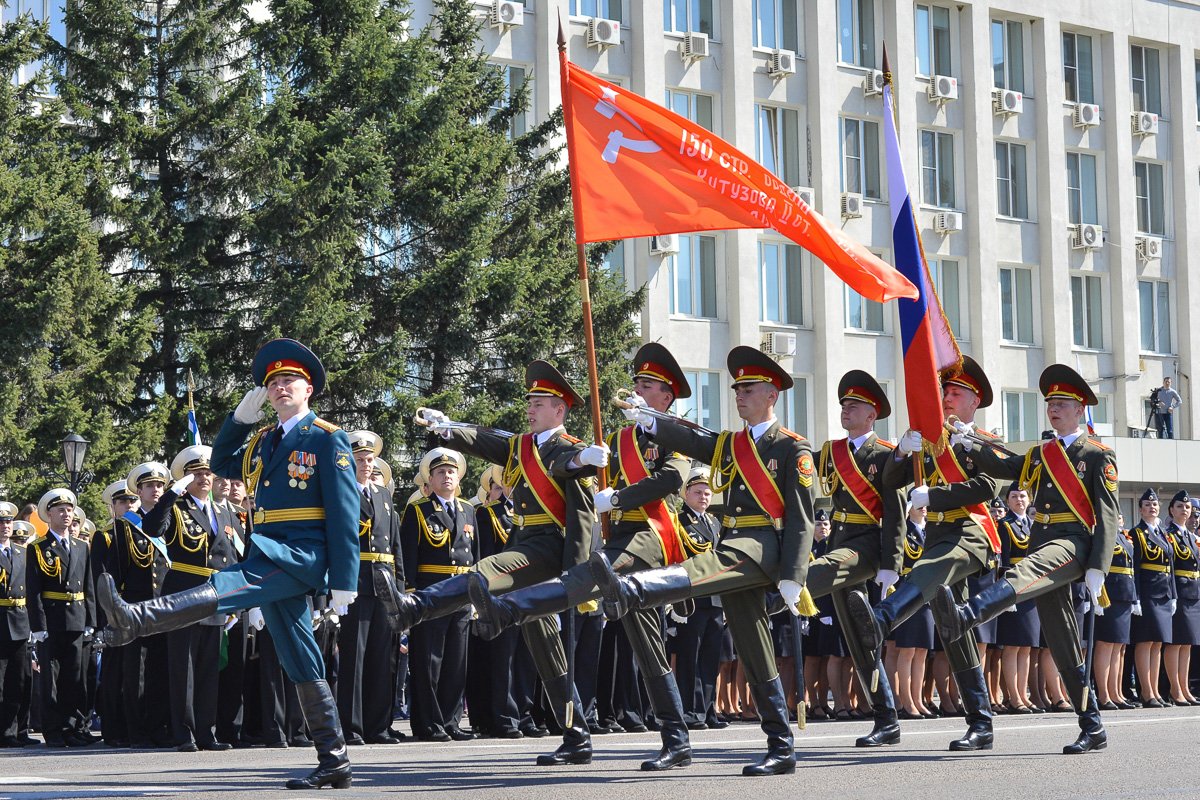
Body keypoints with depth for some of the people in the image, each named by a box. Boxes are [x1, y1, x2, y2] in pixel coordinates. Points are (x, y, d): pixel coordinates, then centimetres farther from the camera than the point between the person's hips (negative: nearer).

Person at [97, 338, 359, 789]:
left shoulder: (328, 439, -2)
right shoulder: (262, 442, 21)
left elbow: (344, 514, -8)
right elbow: (221, 465, 35)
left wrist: (344, 582, -14)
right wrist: (242, 415, 19)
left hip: (305, 553, -9)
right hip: (271, 555, 9)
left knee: (229, 586, -31)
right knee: (301, 663, 6)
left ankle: (136, 621, -51)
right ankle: (333, 762, 7)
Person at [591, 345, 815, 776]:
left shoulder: (793, 449, 2)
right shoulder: (729, 445, 22)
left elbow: (800, 517, -6)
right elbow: (689, 440, 5)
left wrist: (792, 576, -15)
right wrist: (648, 420, -15)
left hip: (765, 545, -8)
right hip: (735, 551, 8)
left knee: (710, 565, -37)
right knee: (755, 656, 5)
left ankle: (629, 591, -65)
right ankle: (781, 749, 8)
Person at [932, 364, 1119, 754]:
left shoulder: (1097, 455, 4)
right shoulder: (1039, 455, 24)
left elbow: (1108, 515, -4)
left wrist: (1097, 568, -14)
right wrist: (969, 446, -5)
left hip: (1074, 543, -7)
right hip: (1042, 545, 7)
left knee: (1024, 574, -38)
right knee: (1064, 646, 4)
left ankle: (962, 618, -66)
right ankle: (1092, 729, 8)